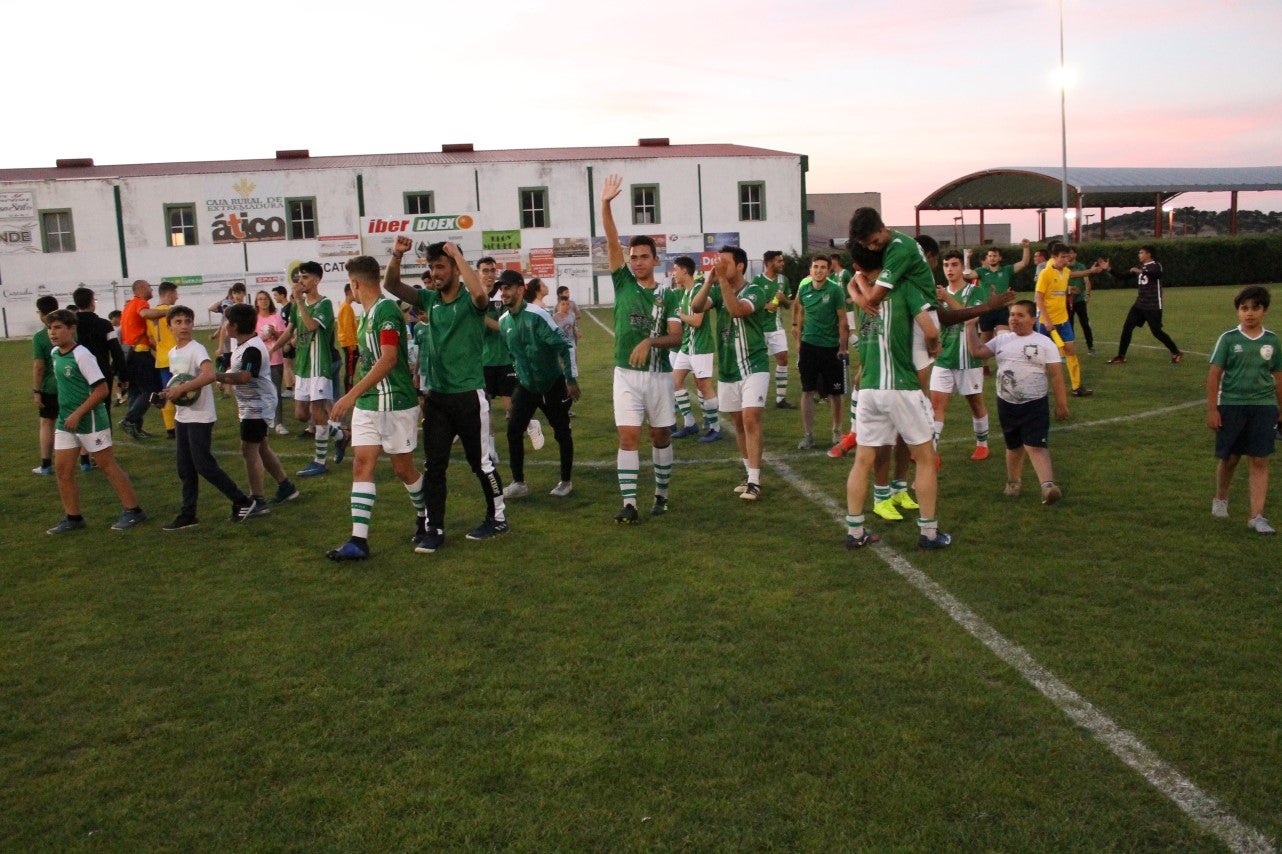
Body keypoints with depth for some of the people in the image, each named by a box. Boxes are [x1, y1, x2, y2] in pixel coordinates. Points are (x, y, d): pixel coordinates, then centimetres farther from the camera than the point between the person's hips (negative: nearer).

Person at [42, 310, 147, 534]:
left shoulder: (81, 355, -17)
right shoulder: (55, 354, 7)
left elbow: (102, 390, -21)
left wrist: (77, 414, -21)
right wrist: (65, 416, 19)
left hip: (90, 421, -8)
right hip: (66, 421, 8)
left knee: (107, 465, -1)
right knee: (62, 469, 6)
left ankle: (133, 511, 9)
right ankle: (72, 517, 16)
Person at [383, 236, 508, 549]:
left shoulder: (470, 301, -8)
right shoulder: (429, 299, 8)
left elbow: (479, 293, -32)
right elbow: (391, 286, 5)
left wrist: (457, 254, -23)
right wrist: (397, 255, -12)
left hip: (469, 394, -5)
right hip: (436, 396, 5)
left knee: (481, 461, 5)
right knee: (433, 465, 5)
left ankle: (498, 518, 21)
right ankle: (433, 529, 11)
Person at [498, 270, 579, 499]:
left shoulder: (537, 315, -20)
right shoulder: (503, 321, 1)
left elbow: (564, 346, -20)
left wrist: (571, 379, -20)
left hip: (553, 385, -5)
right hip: (526, 386, 5)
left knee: (562, 433, 5)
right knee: (513, 431, -4)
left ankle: (566, 482, 19)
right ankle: (518, 482, 6)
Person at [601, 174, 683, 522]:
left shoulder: (669, 295, 0)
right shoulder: (623, 283, 2)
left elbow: (675, 336, -8)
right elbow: (612, 242, -7)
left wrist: (650, 341, -26)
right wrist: (606, 204, -17)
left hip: (659, 373, 0)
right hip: (626, 374, 0)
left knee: (660, 436, 10)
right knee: (628, 437, -6)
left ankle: (661, 495, 25)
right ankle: (629, 503, -6)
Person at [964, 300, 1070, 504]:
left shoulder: (1044, 343, -5)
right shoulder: (1002, 339, 7)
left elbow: (1055, 374, -5)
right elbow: (977, 351, 7)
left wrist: (1061, 403, -7)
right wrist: (971, 326, 1)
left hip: (1035, 405, -4)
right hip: (1006, 404, 4)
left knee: (1036, 447, -17)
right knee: (1013, 446, 18)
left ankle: (1048, 485, -24)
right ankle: (1013, 482, 36)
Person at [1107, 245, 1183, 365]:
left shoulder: (1156, 265, -9)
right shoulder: (1140, 267, 13)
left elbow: (1157, 274, -33)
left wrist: (1141, 271, -46)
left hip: (1153, 306, -7)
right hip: (1139, 305, 7)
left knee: (1156, 331, -4)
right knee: (1127, 328, -1)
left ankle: (1176, 353, 11)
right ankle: (1121, 357, 3)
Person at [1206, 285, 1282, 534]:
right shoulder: (1228, 339, -3)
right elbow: (1214, 374, -3)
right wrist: (1212, 409, -7)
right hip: (1231, 405, -2)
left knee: (1259, 461, -2)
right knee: (1229, 458, 8)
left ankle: (1257, 516, 2)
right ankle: (1220, 499, 35)